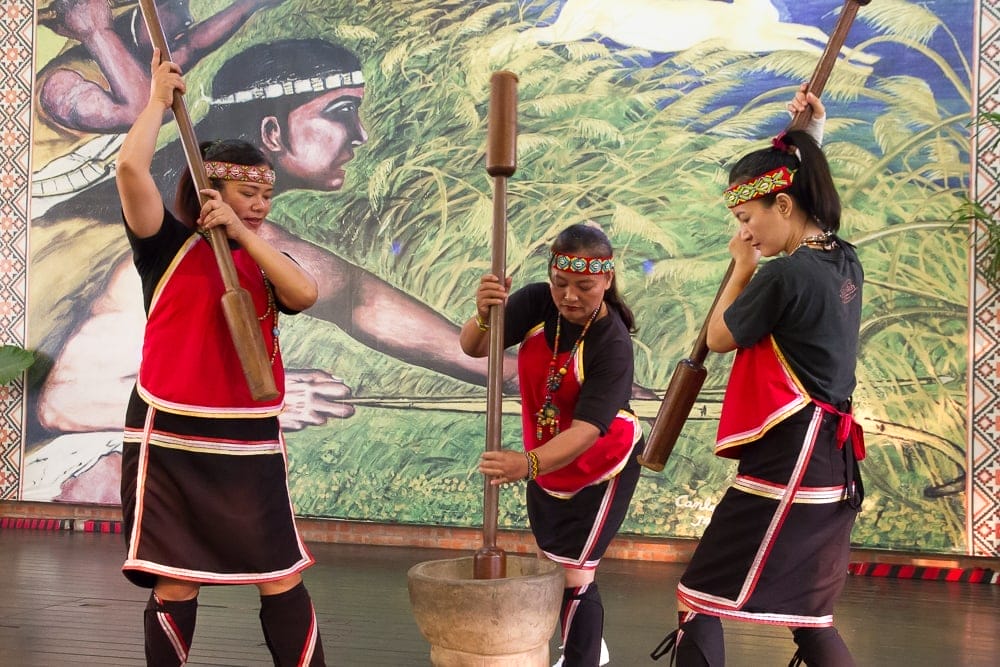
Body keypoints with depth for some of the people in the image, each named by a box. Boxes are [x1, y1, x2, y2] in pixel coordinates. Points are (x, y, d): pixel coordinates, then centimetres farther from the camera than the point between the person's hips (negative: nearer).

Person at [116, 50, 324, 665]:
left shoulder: (265, 260, 10)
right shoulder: (170, 247, 1)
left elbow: (305, 294, -12)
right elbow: (131, 166, -14)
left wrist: (241, 233, -12)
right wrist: (160, 98, -2)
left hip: (250, 445, 3)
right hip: (170, 441, -3)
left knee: (284, 579, 2)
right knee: (175, 586, 2)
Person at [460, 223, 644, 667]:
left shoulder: (613, 343, -31)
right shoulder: (536, 303, -18)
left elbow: (586, 430, -38)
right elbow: (474, 347, -22)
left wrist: (528, 463, -54)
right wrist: (484, 317, -45)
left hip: (600, 468, -6)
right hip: (546, 464, 6)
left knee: (573, 574, -7)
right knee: (553, 563, 21)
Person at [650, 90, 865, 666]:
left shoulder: (785, 277, -18)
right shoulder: (845, 262, 8)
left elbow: (719, 337, -2)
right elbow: (812, 198, 32)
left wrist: (742, 268, 9)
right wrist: (812, 133, 30)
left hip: (783, 464, -10)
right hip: (830, 463, 10)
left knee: (698, 603, -4)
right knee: (808, 617, 19)